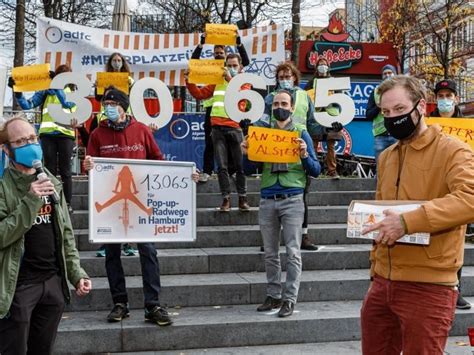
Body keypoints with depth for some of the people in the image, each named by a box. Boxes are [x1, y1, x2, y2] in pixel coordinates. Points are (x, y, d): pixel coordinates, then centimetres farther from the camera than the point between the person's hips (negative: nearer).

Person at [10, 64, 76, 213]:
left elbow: (67, 103, -13)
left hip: (66, 134, -1)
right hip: (48, 134, 1)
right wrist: (17, 91, -13)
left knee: (65, 170, 3)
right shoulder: (46, 91, 11)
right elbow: (27, 105, 3)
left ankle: (67, 203, 7)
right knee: (50, 169, 3)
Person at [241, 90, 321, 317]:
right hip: (267, 200, 3)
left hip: (292, 200, -3)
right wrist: (247, 153, -5)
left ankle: (290, 298, 3)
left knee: (292, 252, -3)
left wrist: (304, 155, -14)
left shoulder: (301, 134, 6)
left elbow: (315, 171, 3)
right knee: (270, 253, 8)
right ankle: (273, 295, 18)